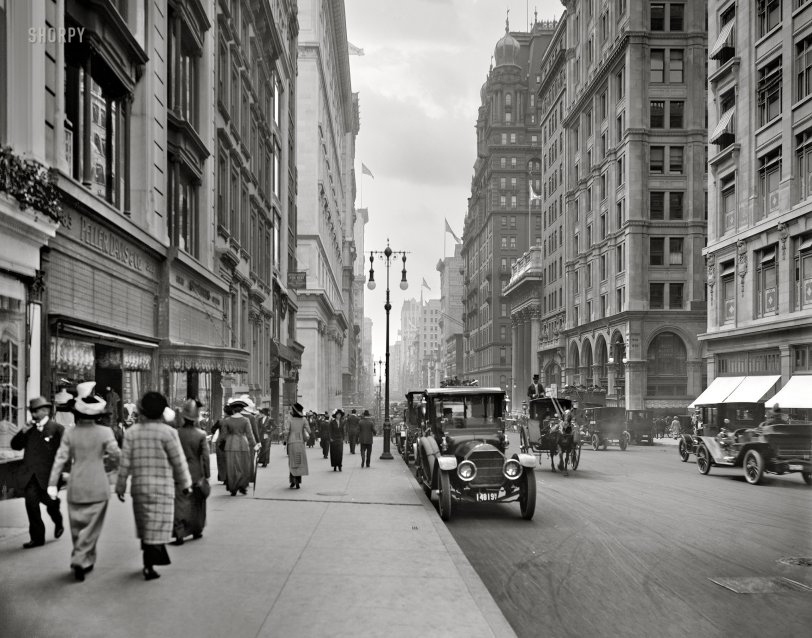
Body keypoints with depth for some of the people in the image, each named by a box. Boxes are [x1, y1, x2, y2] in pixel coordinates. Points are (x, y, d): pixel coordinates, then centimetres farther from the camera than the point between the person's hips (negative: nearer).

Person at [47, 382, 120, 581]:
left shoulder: (70, 433, -5)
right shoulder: (105, 432, -11)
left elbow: (60, 459, -6)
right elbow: (116, 455, -8)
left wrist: (52, 483, -4)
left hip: (76, 487, 3)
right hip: (98, 487, -2)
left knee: (77, 525, 18)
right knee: (91, 526, 5)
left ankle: (87, 560, 28)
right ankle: (80, 560, -8)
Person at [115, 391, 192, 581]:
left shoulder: (131, 433, -1)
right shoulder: (168, 432, -10)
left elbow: (125, 463, -1)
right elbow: (179, 462, -5)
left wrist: (120, 486, 10)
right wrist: (185, 484, 8)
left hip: (139, 486, 4)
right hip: (162, 487, -4)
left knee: (145, 525, 17)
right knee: (157, 527, -1)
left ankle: (151, 559, 27)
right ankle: (149, 565, -7)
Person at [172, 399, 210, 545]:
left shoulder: (176, 434, -9)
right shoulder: (201, 435, -10)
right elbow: (205, 457, -8)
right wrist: (207, 475, 1)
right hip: (196, 474, 1)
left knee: (180, 504, 1)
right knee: (197, 503, 17)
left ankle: (179, 534, -7)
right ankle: (197, 530, 28)